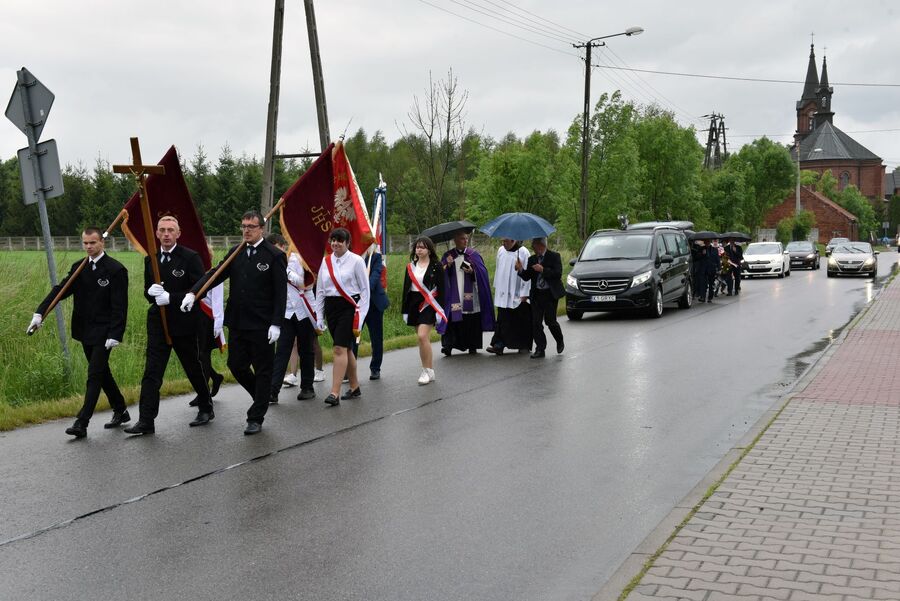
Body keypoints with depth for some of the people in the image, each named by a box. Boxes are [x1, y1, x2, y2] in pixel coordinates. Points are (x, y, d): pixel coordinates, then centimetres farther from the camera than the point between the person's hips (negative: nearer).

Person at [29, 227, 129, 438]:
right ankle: (120, 411, 29)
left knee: (94, 375, -9)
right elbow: (60, 290, 0)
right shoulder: (78, 268, 9)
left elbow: (119, 306, -14)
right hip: (85, 332, 7)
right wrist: (40, 312, -15)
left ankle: (82, 423, -10)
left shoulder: (116, 270, -10)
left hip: (103, 333, -7)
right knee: (101, 373, 15)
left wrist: (115, 335, -21)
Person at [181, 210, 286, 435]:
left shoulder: (274, 256, -7)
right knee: (236, 365, 10)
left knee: (262, 370, 3)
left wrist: (276, 324, -15)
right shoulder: (235, 253, 9)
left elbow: (281, 293, -9)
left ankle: (255, 419, 13)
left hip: (262, 325, -5)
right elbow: (215, 274, 0)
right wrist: (193, 293, -16)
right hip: (237, 323, 6)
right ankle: (262, 397, 34)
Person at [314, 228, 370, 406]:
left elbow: (365, 290, -3)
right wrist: (319, 318, 10)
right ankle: (355, 388, 27)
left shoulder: (356, 261, -5)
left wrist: (360, 316, -8)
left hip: (349, 307, -5)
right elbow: (320, 290, 13)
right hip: (331, 307, 5)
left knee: (340, 348, -14)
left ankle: (335, 393, -14)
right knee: (346, 348, 14)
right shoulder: (326, 262, 8)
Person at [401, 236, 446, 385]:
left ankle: (428, 371, -8)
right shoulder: (410, 267, 12)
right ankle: (428, 371, 17)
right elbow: (406, 289, 14)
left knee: (422, 336, -17)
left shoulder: (436, 267, -2)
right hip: (414, 304, 5)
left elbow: (441, 290, -4)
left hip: (429, 305, -5)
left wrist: (440, 311, -9)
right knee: (423, 339, 9)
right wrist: (405, 310, 11)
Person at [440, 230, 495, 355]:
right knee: (453, 319, -11)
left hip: (470, 294, 0)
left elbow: (482, 272, 4)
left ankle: (472, 346, 10)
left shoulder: (474, 254, 8)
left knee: (472, 320, -1)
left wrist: (472, 272, -14)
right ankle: (448, 345, -10)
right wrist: (448, 266, -14)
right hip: (454, 295, 0)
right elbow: (443, 275, 4)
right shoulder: (448, 256, 9)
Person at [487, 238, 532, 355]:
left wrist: (524, 294, -12)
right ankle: (499, 345, -1)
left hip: (517, 294, -4)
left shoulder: (523, 252, -9)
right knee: (502, 319, 0)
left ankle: (524, 345, 19)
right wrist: (496, 286, 17)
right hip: (503, 293, 4)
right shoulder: (500, 250, 7)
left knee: (520, 321, 5)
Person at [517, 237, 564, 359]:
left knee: (550, 321, -4)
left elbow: (558, 273, -12)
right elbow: (527, 277, 10)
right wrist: (521, 270, -9)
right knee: (536, 323, -1)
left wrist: (543, 270, -19)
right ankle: (540, 349, 6)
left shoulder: (554, 256, -2)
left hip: (550, 294, -4)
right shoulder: (532, 259, 12)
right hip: (536, 295, 4)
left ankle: (560, 341, 24)